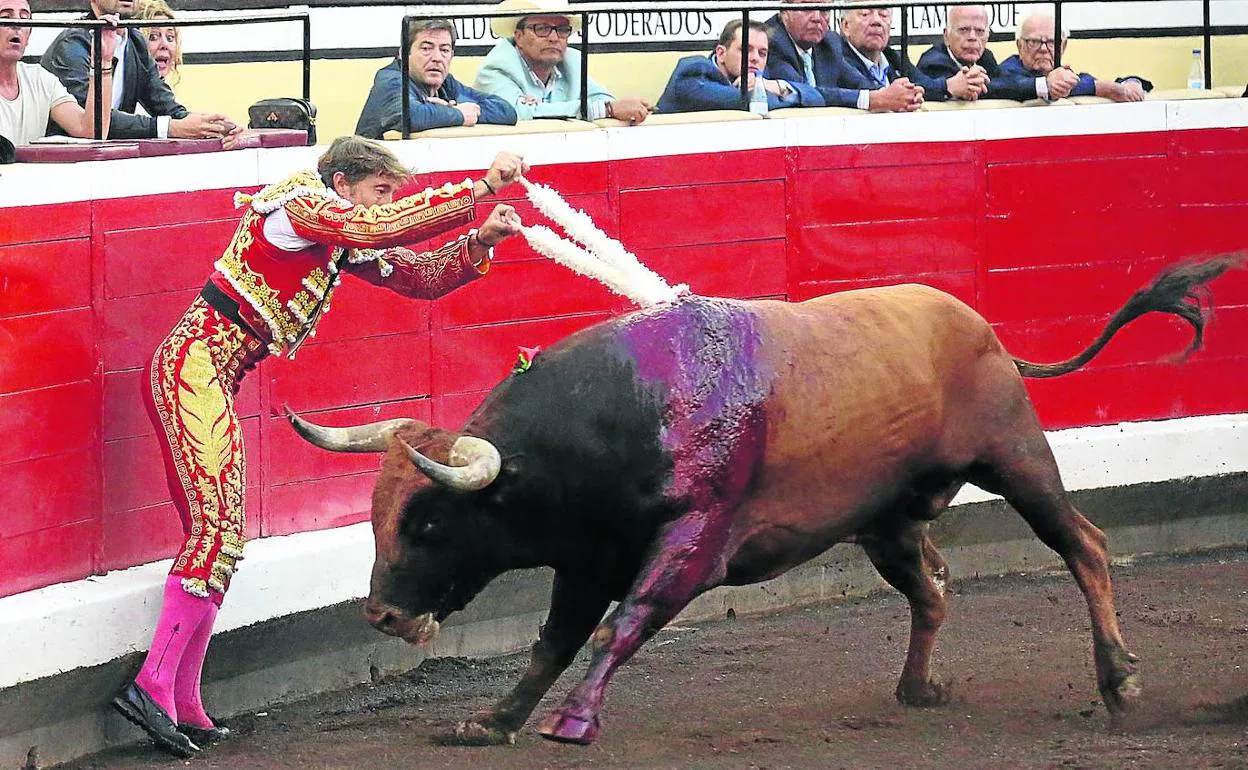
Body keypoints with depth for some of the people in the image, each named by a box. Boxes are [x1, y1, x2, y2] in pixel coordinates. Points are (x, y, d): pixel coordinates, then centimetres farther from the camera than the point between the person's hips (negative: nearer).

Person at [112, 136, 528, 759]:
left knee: (212, 532, 7)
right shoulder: (300, 204, -8)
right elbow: (380, 226, -24)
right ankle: (153, 686, -22)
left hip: (212, 379, 10)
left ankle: (183, 706, 7)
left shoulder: (345, 244, 20)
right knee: (220, 526, -17)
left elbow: (423, 276, 23)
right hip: (194, 363, -10)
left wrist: (481, 240, 6)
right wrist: (481, 188, -22)